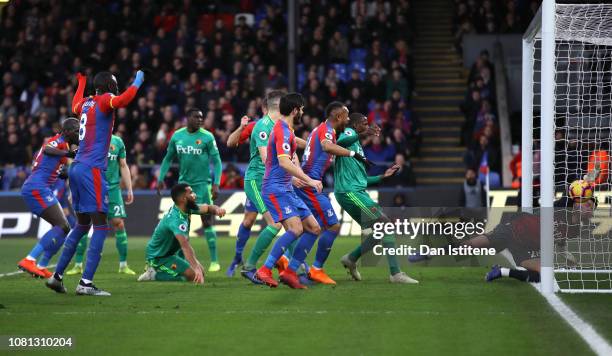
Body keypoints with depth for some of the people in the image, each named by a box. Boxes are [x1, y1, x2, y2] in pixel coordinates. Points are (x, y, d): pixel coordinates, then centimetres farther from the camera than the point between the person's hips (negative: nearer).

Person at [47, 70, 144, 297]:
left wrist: (82, 82, 55)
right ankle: (86, 282, -16)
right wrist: (138, 80, -13)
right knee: (101, 225, -9)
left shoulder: (85, 102, 16)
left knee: (82, 224, 19)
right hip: (92, 169, -9)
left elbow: (75, 107, 42)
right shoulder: (105, 100, -6)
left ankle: (57, 276, 19)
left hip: (76, 168, 9)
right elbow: (124, 99, -28)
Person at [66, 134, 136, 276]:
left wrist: (129, 190, 8)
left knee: (118, 223, -6)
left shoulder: (117, 141, 8)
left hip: (113, 188, 2)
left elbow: (123, 167, 13)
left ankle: (123, 265, 4)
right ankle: (78, 265, 6)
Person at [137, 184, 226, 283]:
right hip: (158, 257, -10)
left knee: (200, 272, 10)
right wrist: (196, 268, -58)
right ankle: (155, 274, -7)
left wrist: (217, 209, -25)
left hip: (172, 252, 10)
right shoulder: (176, 219, -34)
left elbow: (207, 208, 1)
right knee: (193, 275, -21)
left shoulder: (186, 208, -4)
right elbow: (185, 245, -47)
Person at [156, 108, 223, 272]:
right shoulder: (177, 136, 3)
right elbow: (168, 158, 15)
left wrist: (216, 184, -14)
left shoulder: (207, 137, -7)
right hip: (183, 183, 4)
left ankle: (214, 261, 0)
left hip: (202, 184, -3)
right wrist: (160, 178, 7)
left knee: (207, 221, -4)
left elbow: (216, 161, -5)